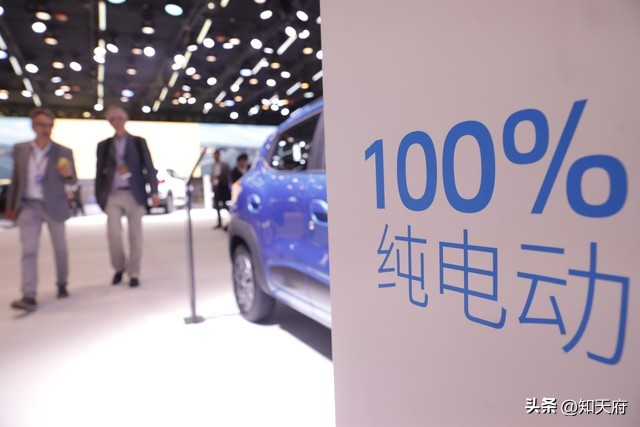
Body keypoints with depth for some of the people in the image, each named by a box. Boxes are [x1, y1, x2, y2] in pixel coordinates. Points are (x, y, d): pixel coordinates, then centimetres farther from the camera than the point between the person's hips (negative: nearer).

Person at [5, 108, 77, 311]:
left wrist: (68, 174, -27)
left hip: (54, 206, -1)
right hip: (28, 206, 1)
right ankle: (29, 296, -6)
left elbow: (72, 181, -3)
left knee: (60, 248, 11)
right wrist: (10, 206, 12)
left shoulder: (64, 152, -5)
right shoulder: (20, 149, 2)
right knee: (28, 250, -6)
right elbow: (16, 178, 10)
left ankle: (62, 284, 29)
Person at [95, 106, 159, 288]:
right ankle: (119, 267, 15)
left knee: (135, 235, 1)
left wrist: (154, 191, -9)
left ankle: (134, 273, 11)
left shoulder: (138, 142, 7)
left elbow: (149, 167, 1)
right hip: (113, 195, 1)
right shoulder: (104, 145, 11)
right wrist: (99, 197, 6)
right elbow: (99, 172, 11)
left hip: (134, 194, -1)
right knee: (113, 233, -8)